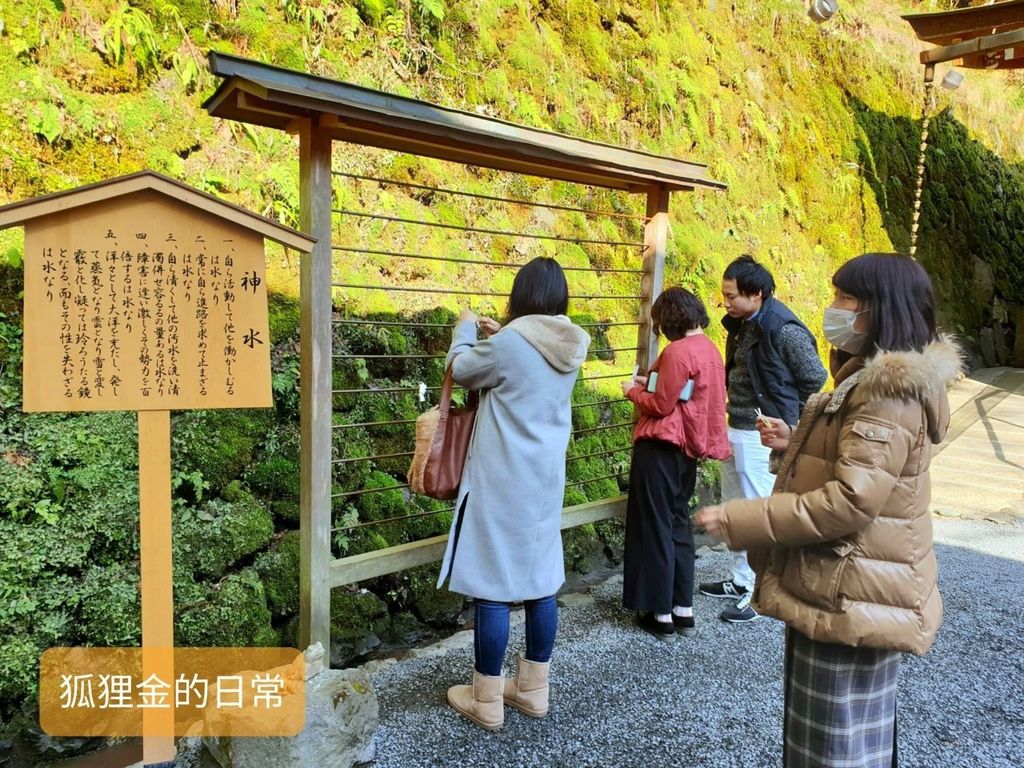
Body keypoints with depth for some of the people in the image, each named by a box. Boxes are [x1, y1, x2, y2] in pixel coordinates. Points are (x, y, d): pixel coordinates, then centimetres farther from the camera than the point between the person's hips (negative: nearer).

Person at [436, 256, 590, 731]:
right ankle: (534, 689, 28)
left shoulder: (507, 345, -17)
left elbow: (461, 369, 1)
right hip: (547, 479, 7)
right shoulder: (571, 347, 2)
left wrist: (466, 328, 17)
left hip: (502, 482, -7)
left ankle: (487, 701, 17)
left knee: (493, 586, 4)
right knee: (540, 582, 14)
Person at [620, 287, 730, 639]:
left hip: (661, 448, -9)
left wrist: (634, 391, -1)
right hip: (687, 446, 9)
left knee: (654, 527, 2)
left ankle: (662, 614, 11)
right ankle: (684, 609, 23)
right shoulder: (710, 349, 9)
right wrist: (652, 383, 14)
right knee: (678, 523, 16)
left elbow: (661, 405, -17)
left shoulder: (677, 351, -19)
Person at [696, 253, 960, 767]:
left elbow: (850, 500, -29)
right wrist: (798, 443, 6)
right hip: (840, 587, 10)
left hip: (850, 595, -10)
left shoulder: (890, 391, -23)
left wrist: (738, 520, -25)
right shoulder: (873, 378, 11)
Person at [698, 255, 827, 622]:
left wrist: (781, 412, -1)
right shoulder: (740, 324, 6)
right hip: (736, 430, 9)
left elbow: (815, 378, -11)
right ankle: (740, 580, 33)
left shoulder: (785, 331, -19)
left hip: (762, 437, -9)